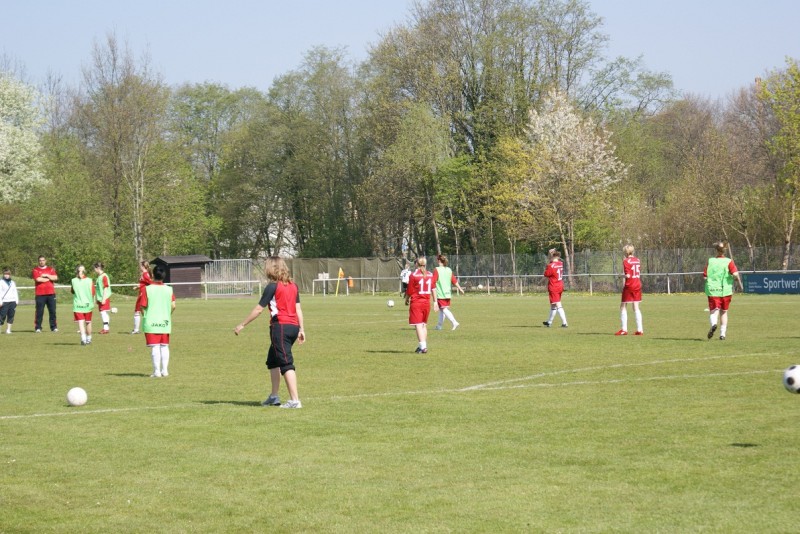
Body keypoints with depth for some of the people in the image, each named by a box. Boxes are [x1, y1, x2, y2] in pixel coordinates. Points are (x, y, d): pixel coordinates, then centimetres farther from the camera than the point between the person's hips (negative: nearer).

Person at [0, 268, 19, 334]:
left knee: (11, 316, 1)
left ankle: (8, 329, 4)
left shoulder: (13, 283, 16)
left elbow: (15, 292, 20)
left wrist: (17, 301, 12)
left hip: (12, 301, 4)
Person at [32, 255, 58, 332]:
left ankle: (54, 327, 8)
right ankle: (38, 328, 0)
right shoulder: (35, 270, 5)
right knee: (39, 311, -4)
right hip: (40, 294, -3)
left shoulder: (51, 269, 15)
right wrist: (49, 278, -2)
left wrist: (46, 275, -8)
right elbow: (38, 279, -11)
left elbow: (55, 278, 0)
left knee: (52, 311, 3)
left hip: (51, 293, 3)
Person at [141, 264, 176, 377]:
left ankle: (157, 371, -5)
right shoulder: (169, 289, 1)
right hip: (165, 323, 3)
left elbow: (143, 306, -8)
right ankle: (165, 370, 12)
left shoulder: (146, 289, -8)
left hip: (151, 323, -3)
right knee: (164, 346, 12)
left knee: (155, 347, -3)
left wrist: (145, 317, 9)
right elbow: (173, 306, -3)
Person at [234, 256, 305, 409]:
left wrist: (242, 325, 1)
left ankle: (294, 400, -13)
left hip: (280, 326, -8)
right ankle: (274, 396, 24)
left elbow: (259, 309, -6)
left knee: (286, 363, -8)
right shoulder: (293, 286, 12)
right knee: (273, 361, 21)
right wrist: (301, 329, 16)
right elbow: (298, 308, 12)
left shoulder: (273, 286, -8)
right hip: (293, 326, 8)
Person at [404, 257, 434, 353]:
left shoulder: (413, 275, -8)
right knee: (424, 324, 16)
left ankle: (423, 346, -16)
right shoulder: (430, 275, 5)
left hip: (416, 303, -5)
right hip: (427, 302, 5)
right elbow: (433, 289, 8)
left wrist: (406, 300, 11)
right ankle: (424, 345, 17)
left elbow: (409, 291, -5)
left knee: (418, 325, -6)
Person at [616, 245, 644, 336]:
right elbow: (639, 274, 11)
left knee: (623, 307, 4)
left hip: (629, 286, -6)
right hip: (637, 285, 6)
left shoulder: (626, 261, -11)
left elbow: (628, 275, -17)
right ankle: (639, 330, 4)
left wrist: (622, 275, 2)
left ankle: (624, 329, 0)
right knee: (636, 307, 9)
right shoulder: (638, 260, 8)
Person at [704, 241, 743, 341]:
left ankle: (714, 324, -36)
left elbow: (705, 276, -1)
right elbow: (735, 274, -16)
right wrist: (740, 283, 0)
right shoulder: (729, 262, -2)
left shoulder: (710, 261, 1)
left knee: (713, 311, -4)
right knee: (724, 312, 17)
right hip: (726, 290, 1)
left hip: (712, 290, -1)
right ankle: (722, 333, 16)